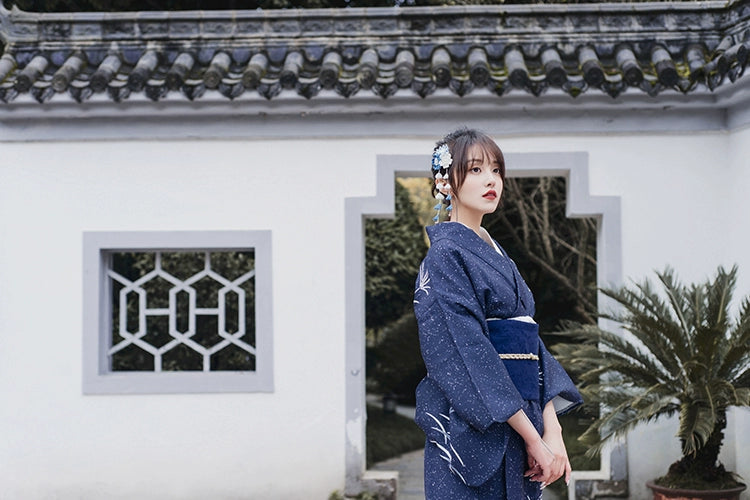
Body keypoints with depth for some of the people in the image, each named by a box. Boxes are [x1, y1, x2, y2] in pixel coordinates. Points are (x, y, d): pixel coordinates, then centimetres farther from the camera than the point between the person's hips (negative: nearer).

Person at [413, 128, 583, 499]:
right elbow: (468, 354, -17)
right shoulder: (445, 254, -9)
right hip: (472, 434, -7)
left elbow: (530, 345, 10)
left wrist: (552, 430, -3)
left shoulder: (497, 258, 16)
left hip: (520, 423, 8)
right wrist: (534, 438, -18)